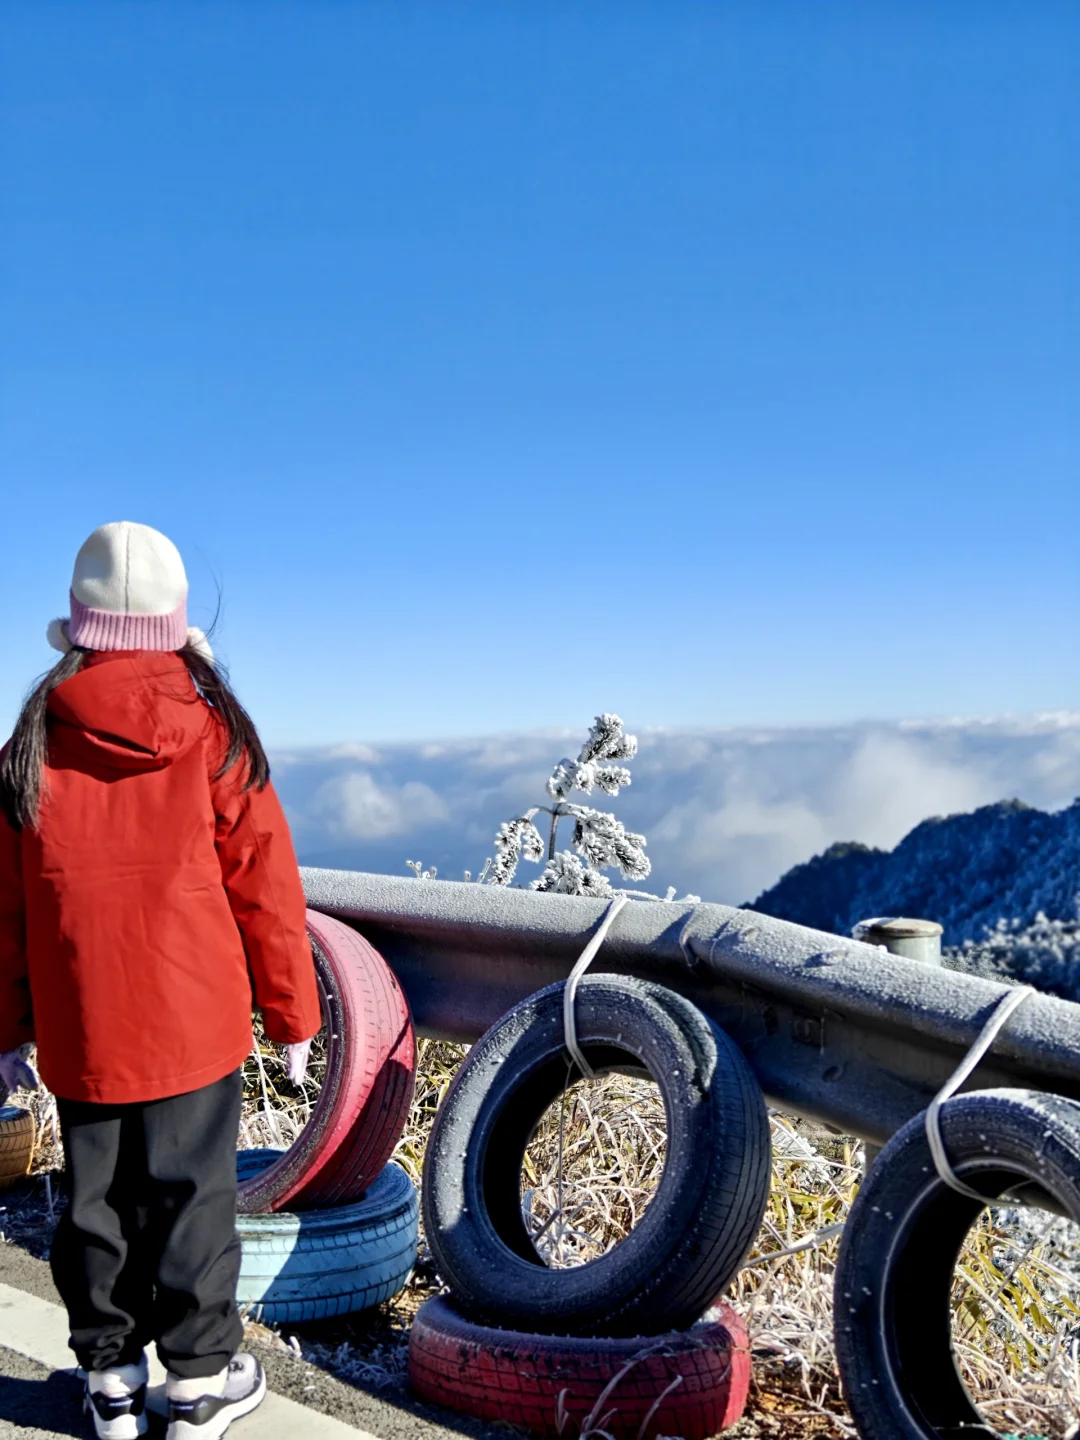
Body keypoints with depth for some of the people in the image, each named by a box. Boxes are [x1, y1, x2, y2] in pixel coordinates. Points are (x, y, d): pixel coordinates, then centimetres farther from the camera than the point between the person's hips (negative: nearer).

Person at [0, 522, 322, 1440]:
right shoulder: (216, 741, -9)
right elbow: (265, 887, -5)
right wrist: (291, 1015, 5)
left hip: (81, 1037, 2)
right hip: (196, 1028, -2)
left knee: (96, 1201, 15)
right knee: (192, 1199, 10)